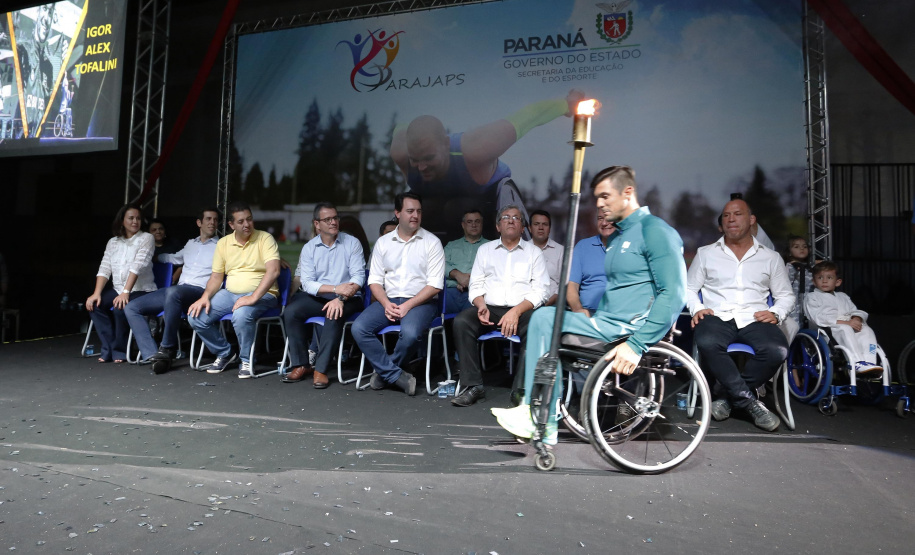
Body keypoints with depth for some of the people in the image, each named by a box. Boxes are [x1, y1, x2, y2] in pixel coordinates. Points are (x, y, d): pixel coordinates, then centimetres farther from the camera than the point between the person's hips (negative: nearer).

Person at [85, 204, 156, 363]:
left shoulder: (146, 238, -3)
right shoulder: (113, 242, 13)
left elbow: (137, 266, -16)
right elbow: (104, 269, 4)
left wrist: (126, 292, -26)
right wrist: (97, 293, -11)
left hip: (142, 290, -5)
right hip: (117, 289, 5)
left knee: (120, 308, -30)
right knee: (94, 304, -19)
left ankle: (119, 350, -8)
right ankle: (108, 349, -8)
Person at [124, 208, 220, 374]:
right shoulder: (190, 243, 26)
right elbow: (174, 258, 45)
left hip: (200, 292, -7)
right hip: (178, 289, 7)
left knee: (173, 292, -40)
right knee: (131, 308, -8)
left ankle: (168, 348, -25)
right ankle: (153, 355, -24)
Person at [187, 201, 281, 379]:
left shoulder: (265, 238, -7)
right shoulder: (223, 243, 10)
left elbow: (273, 271, -21)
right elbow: (216, 276, 14)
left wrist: (253, 297, -28)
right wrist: (205, 297, -6)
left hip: (261, 294, -5)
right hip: (230, 293, 6)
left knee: (241, 315, -36)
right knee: (195, 317, -11)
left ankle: (246, 360, -8)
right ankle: (225, 353, 13)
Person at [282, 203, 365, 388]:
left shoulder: (352, 243, -1)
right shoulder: (309, 247, 4)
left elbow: (358, 276, -10)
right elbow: (307, 283, -5)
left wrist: (341, 298, -26)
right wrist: (336, 288, -20)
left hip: (347, 298, -3)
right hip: (317, 297, 3)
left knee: (334, 315, -34)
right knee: (290, 312, -21)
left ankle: (320, 369, -24)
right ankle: (299, 365, -10)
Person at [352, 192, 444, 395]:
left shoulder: (432, 242, 0)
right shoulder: (383, 242, 11)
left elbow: (435, 285, -7)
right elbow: (375, 280, 8)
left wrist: (407, 306, -15)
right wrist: (386, 304, -11)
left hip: (420, 302, -3)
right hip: (388, 300, 4)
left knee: (409, 332, -34)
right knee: (359, 328, -20)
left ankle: (385, 371, -4)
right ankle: (397, 376, -12)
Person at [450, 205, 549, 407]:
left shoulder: (534, 252, 13)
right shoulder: (485, 249, 19)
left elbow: (540, 290, 1)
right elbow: (476, 285, 13)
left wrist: (516, 311, -15)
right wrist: (481, 306, -9)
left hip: (522, 309, -2)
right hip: (489, 308, 2)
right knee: (461, 321, -27)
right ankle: (474, 386, -22)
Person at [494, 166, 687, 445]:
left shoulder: (656, 231, -9)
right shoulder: (616, 237, 20)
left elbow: (673, 295, -18)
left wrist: (637, 344, -24)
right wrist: (590, 322, 12)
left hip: (631, 327, -9)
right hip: (609, 324, 9)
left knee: (544, 318, -17)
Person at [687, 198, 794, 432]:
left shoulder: (771, 257, 19)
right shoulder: (705, 253, 16)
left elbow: (785, 295, 18)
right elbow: (689, 288, 14)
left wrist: (775, 313, -3)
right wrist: (696, 308, -6)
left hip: (754, 319, 2)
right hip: (717, 316, -1)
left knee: (777, 350, -32)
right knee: (707, 343, -37)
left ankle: (726, 392, -12)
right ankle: (749, 400, -20)